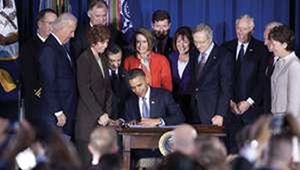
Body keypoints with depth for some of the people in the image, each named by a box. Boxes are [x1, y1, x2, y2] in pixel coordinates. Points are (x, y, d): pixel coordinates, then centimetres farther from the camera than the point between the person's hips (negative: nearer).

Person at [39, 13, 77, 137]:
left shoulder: (60, 47, 15)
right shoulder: (49, 49, -15)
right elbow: (49, 85, -18)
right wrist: (58, 113, -19)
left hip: (67, 111, 9)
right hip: (55, 114, -9)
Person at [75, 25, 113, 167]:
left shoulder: (102, 58, 15)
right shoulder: (84, 59, -7)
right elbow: (84, 90, -12)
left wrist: (106, 113, 5)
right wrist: (99, 114, -13)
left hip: (102, 118, 7)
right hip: (88, 119, -7)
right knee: (87, 159, -7)